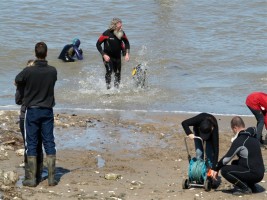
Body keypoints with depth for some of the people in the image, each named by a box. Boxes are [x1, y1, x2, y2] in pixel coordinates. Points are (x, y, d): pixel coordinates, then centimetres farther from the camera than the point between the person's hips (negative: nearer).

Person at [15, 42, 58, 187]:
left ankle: (32, 179, 3)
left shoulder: (28, 71, -15)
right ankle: (51, 178, 6)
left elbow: (17, 82, 3)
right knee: (49, 143, 7)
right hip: (47, 111, 2)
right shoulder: (52, 71, -7)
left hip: (32, 111, -2)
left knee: (31, 144, 4)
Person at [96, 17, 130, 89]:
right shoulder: (107, 33, -19)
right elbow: (98, 44, -12)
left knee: (118, 73, 9)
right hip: (108, 56, -5)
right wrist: (104, 55, -19)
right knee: (109, 71, -22)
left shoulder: (122, 33, -7)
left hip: (117, 56, 5)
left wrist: (127, 53, -1)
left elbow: (126, 43, 11)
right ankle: (108, 87, -16)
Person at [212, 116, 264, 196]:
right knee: (235, 163, 29)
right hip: (260, 173, 9)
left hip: (253, 174, -9)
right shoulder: (252, 137, 13)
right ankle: (251, 186, 16)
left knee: (224, 170, -12)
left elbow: (227, 158, -13)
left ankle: (245, 188, -7)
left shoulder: (240, 140, -15)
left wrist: (216, 169, 2)